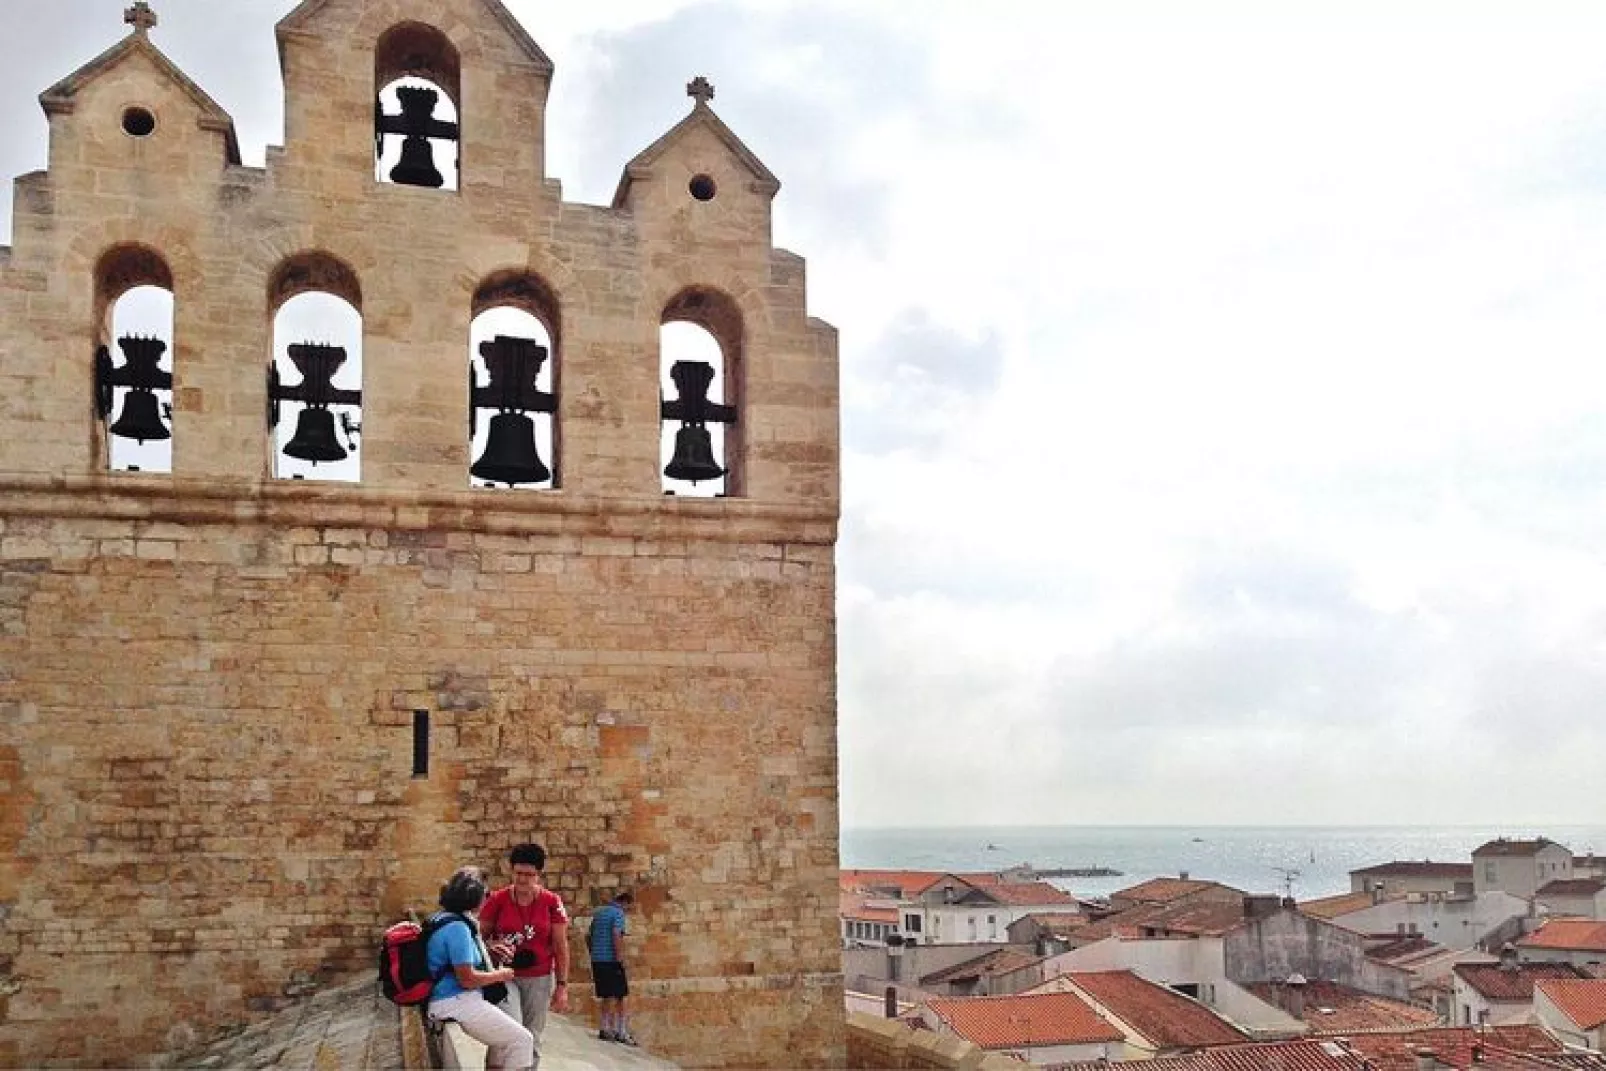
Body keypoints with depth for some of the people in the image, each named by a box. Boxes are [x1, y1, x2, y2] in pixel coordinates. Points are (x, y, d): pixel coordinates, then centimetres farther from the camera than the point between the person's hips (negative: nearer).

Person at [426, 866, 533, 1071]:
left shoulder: (443, 918, 11)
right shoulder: (457, 927, -21)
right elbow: (467, 979, -24)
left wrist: (489, 951, 19)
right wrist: (500, 975, -8)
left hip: (450, 999, 11)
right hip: (457, 1002, -11)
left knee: (504, 1038, 23)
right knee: (522, 1040, -9)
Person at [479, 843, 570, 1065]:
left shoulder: (552, 902, -3)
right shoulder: (497, 900, -3)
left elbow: (560, 946, 1)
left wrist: (562, 986, -3)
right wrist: (492, 945, -18)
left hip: (539, 978, 1)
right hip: (505, 976, -1)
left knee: (532, 1039, 7)